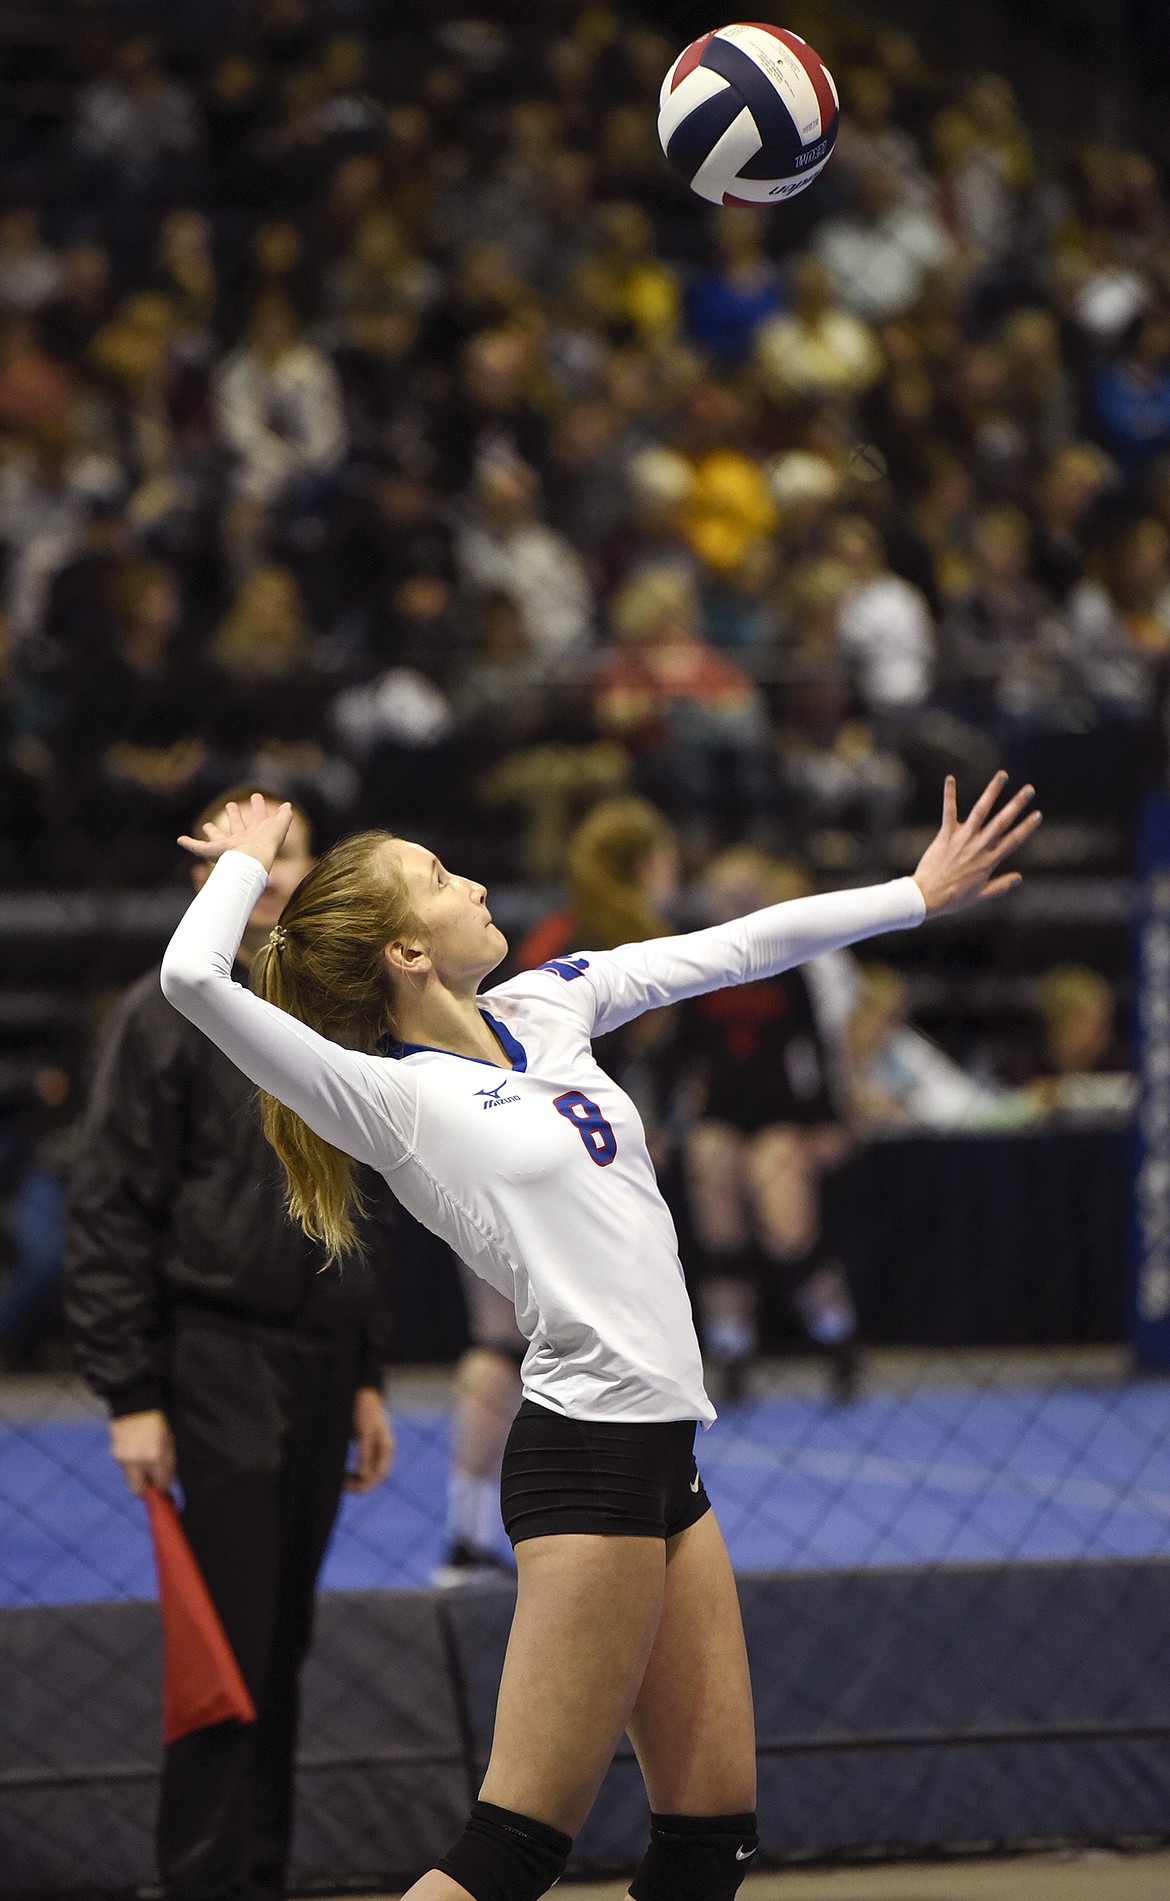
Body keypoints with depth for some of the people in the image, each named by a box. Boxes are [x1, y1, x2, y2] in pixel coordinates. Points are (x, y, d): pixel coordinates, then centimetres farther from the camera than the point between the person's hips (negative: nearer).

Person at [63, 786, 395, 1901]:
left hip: (316, 1373, 6)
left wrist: (365, 1378, 18)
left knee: (282, 1652, 9)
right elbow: (110, 1215, -8)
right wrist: (130, 1393, -13)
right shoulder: (166, 1015, -5)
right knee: (226, 1651, -9)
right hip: (214, 1367, -6)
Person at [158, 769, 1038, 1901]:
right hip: (585, 1455, -8)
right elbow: (191, 979, -21)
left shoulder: (544, 1006, 13)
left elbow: (737, 947, 21)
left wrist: (918, 896, 23)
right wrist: (245, 862, -2)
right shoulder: (389, 1097, -9)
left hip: (665, 1459, 8)